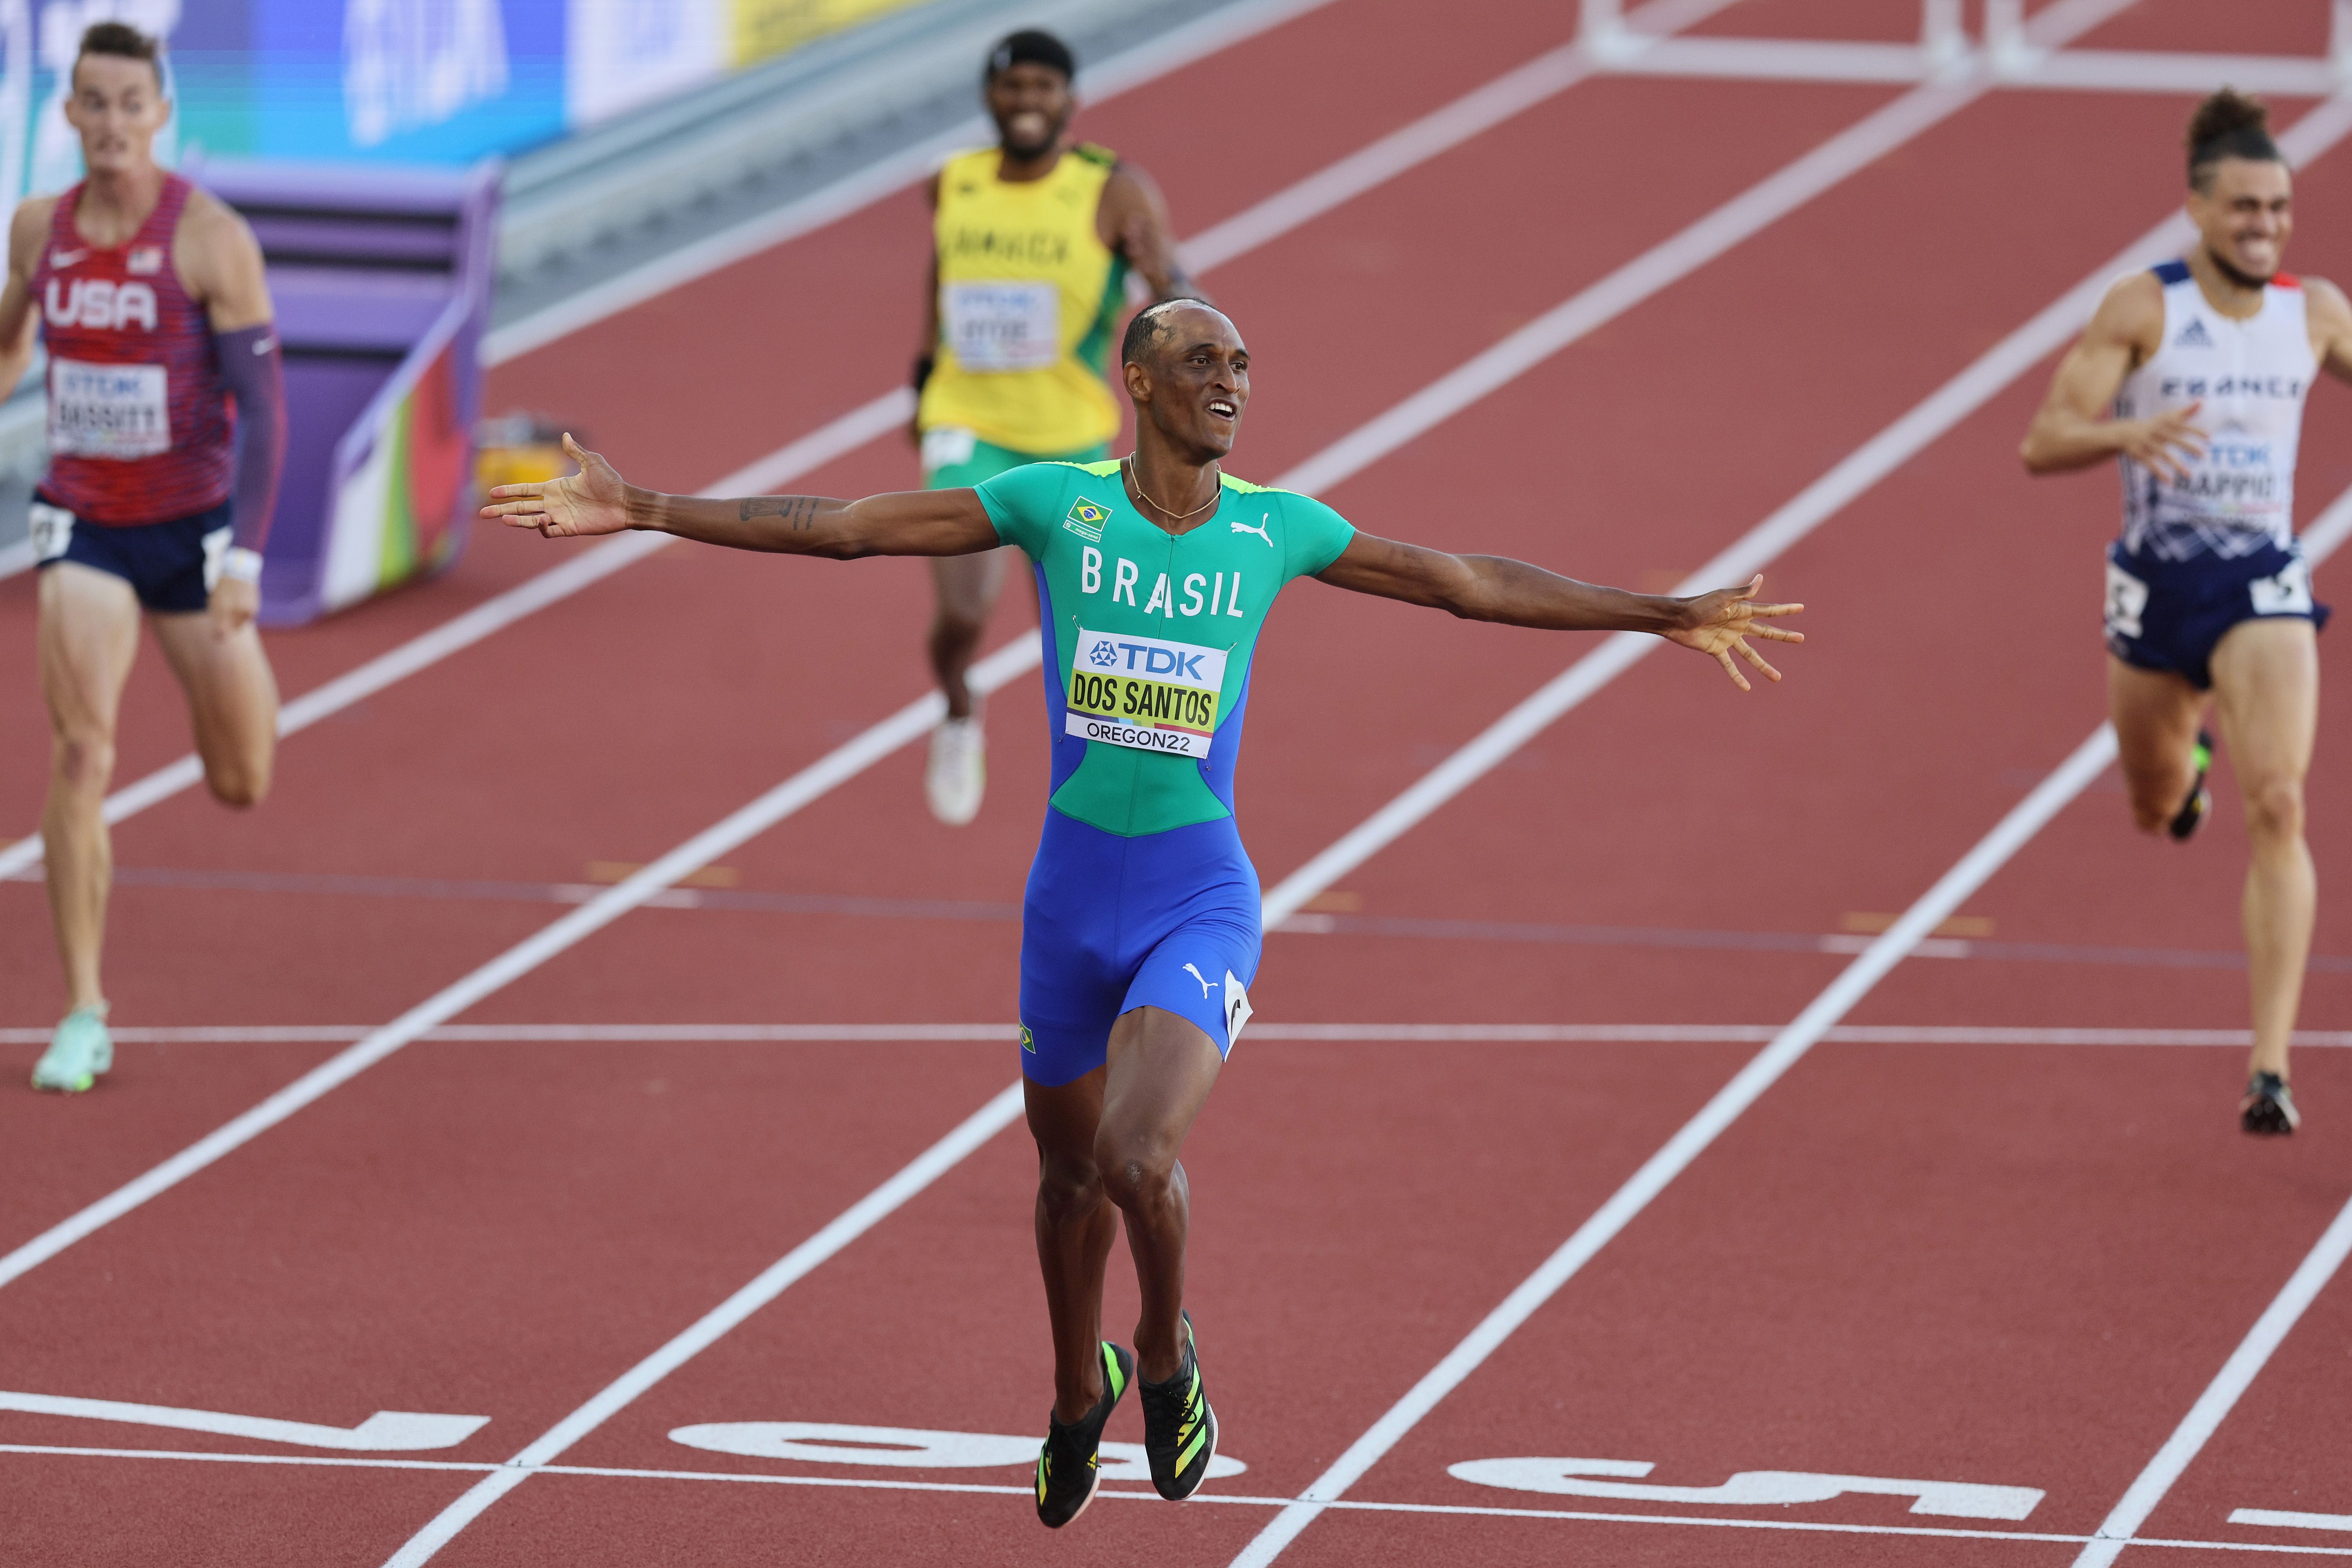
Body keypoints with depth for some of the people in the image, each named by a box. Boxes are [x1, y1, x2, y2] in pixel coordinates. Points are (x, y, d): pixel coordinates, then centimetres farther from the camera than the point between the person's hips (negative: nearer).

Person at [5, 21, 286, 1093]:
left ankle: (241, 672, 50)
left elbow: (261, 405, -15)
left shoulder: (212, 239, -14)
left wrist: (246, 560, -22)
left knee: (240, 787, 11)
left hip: (193, 528, -2)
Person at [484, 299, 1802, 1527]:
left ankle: (1169, 1360, 8)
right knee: (1071, 1173, 16)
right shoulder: (1057, 505, -4)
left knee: (1139, 1158, -23)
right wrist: (641, 513, -9)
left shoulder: (1276, 529, -2)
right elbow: (843, 525, -5)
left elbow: (1469, 584, 6)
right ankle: (1079, 1392, 45)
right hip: (1074, 897, 2)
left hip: (1203, 905, -1)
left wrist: (1672, 618, 7)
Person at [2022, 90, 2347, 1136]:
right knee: (2156, 813, 21)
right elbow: (2042, 446, -14)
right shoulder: (2141, 309, -10)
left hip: (2265, 587, 0)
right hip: (2156, 582, 0)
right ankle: (2189, 744, 62)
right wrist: (2129, 433, -35)